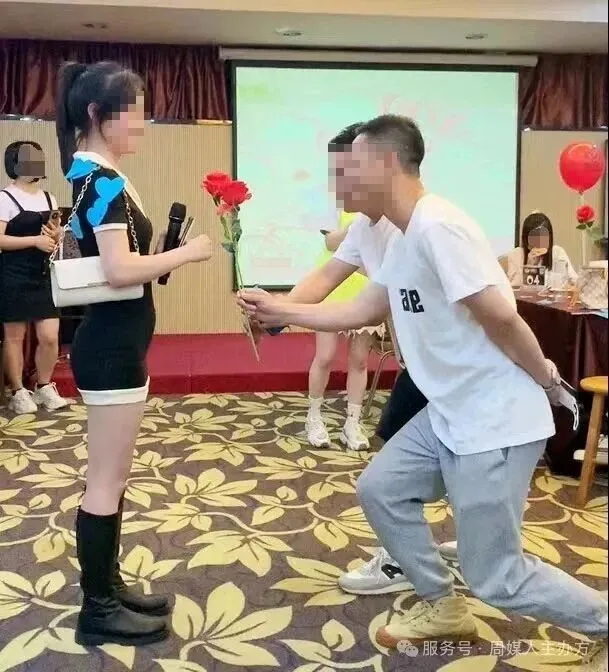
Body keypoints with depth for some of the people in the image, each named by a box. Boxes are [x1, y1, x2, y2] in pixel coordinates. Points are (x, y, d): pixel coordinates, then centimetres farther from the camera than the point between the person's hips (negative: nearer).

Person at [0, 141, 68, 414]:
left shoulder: (48, 198, 12)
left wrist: (55, 235, -1)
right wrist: (35, 240, -21)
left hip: (44, 276, 5)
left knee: (50, 337, 2)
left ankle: (45, 387, 20)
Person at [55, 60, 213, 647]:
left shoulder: (90, 175, 13)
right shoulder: (103, 180, -17)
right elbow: (121, 270, -26)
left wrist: (167, 254, 10)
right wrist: (188, 252, -15)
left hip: (111, 340, 10)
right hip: (113, 346, -10)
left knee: (111, 476, 17)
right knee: (107, 481, 0)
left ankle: (107, 590, 30)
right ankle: (98, 611, 13)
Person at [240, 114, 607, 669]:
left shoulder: (436, 226, -22)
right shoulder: (403, 241, 10)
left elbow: (500, 316, -23)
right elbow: (363, 311, 19)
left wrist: (542, 379, -9)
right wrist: (281, 312, 17)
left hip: (496, 421, -10)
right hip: (450, 413, 10)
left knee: (495, 577, -2)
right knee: (380, 489, 15)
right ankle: (443, 608, 31)